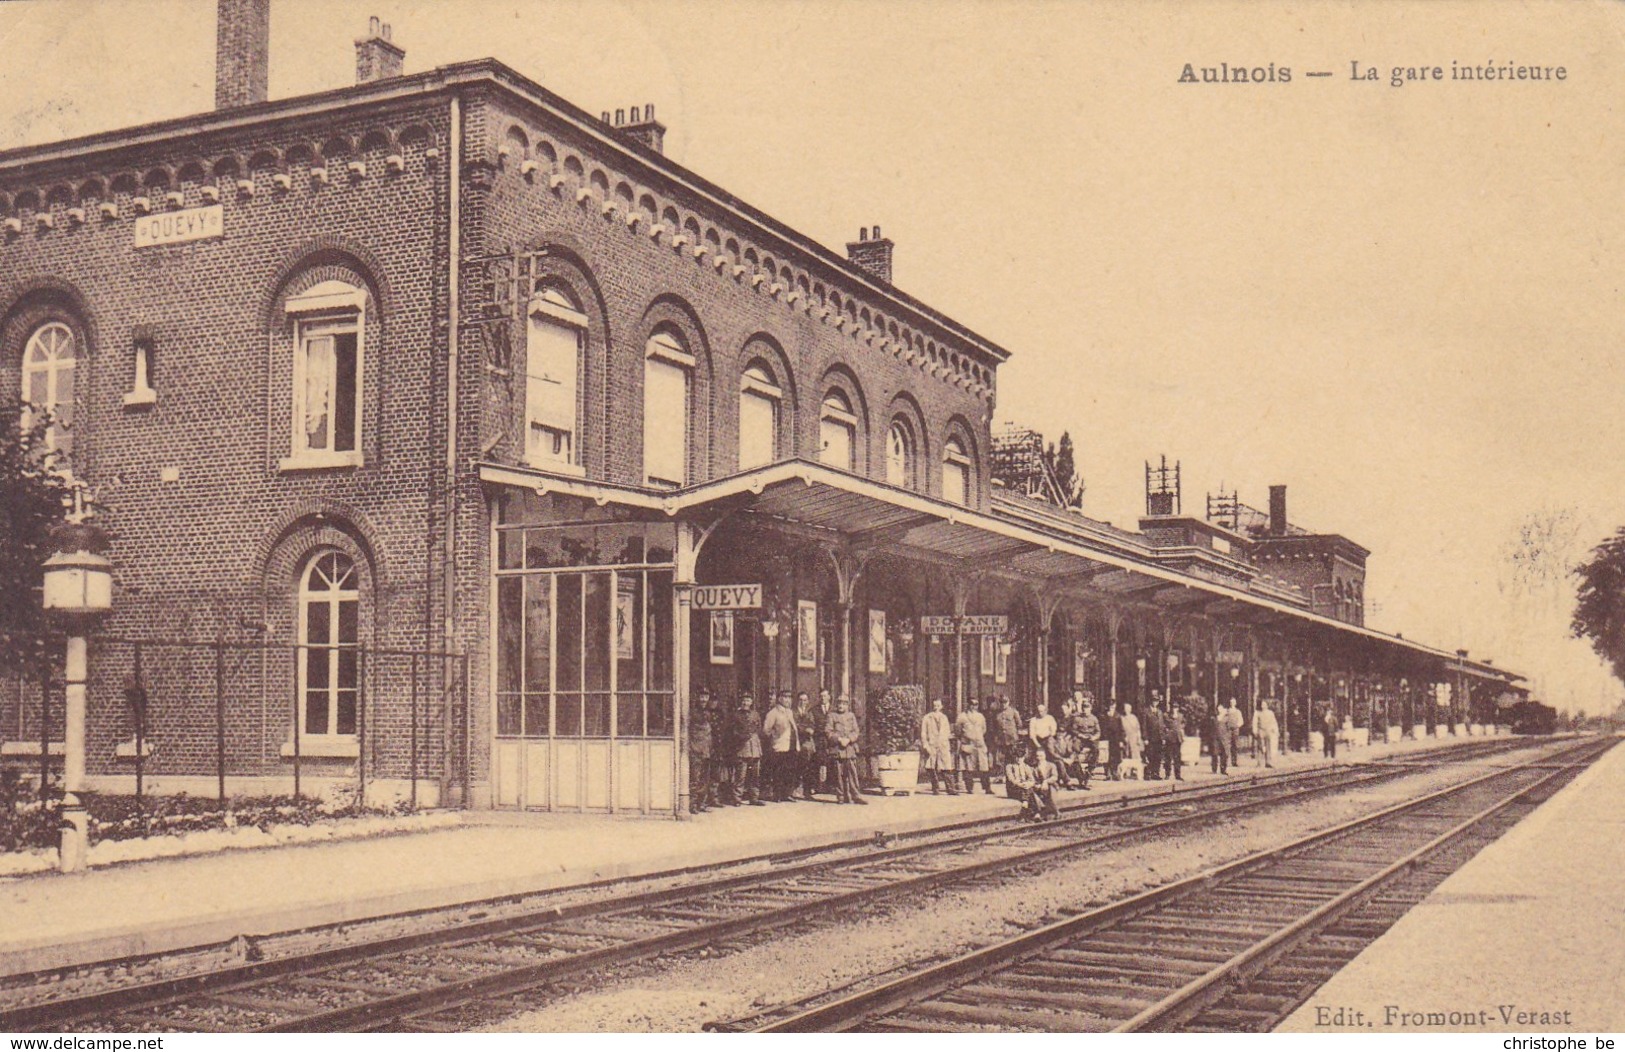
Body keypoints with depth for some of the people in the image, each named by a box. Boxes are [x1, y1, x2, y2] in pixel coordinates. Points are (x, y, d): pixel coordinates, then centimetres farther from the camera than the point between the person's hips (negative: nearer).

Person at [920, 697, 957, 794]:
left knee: (947, 768, -5)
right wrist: (925, 746, -8)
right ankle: (935, 789, 10)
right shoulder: (926, 718, 3)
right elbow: (923, 734, 0)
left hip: (944, 746, 2)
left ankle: (951, 789, -5)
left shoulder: (944, 718, 15)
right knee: (932, 770, 1)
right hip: (931, 747, -2)